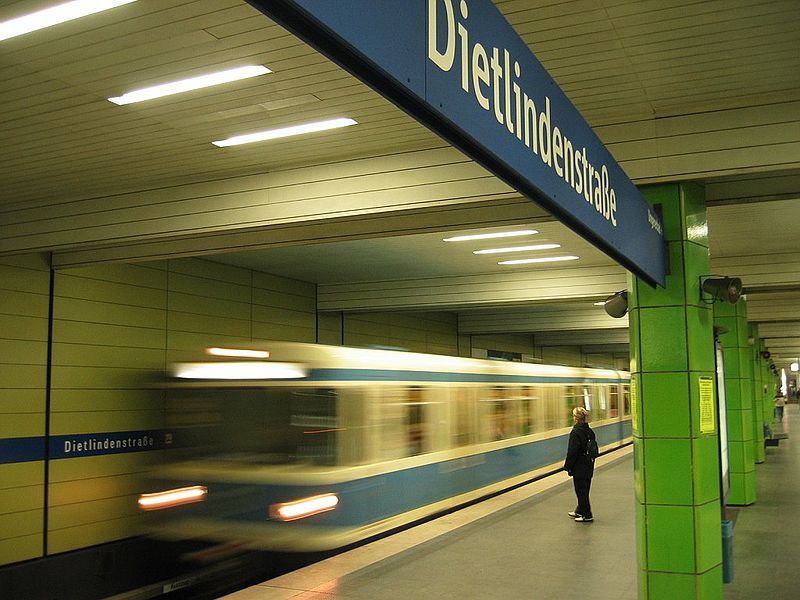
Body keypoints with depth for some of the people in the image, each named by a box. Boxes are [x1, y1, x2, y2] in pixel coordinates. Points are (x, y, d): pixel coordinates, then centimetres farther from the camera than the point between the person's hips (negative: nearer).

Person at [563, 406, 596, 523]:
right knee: (584, 490, 18)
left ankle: (587, 515, 8)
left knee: (581, 490, 2)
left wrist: (568, 467, -11)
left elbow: (572, 452, -19)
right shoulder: (590, 431, 5)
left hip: (579, 468, -8)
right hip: (589, 467, 9)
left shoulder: (575, 432, -19)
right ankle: (579, 511, 33)